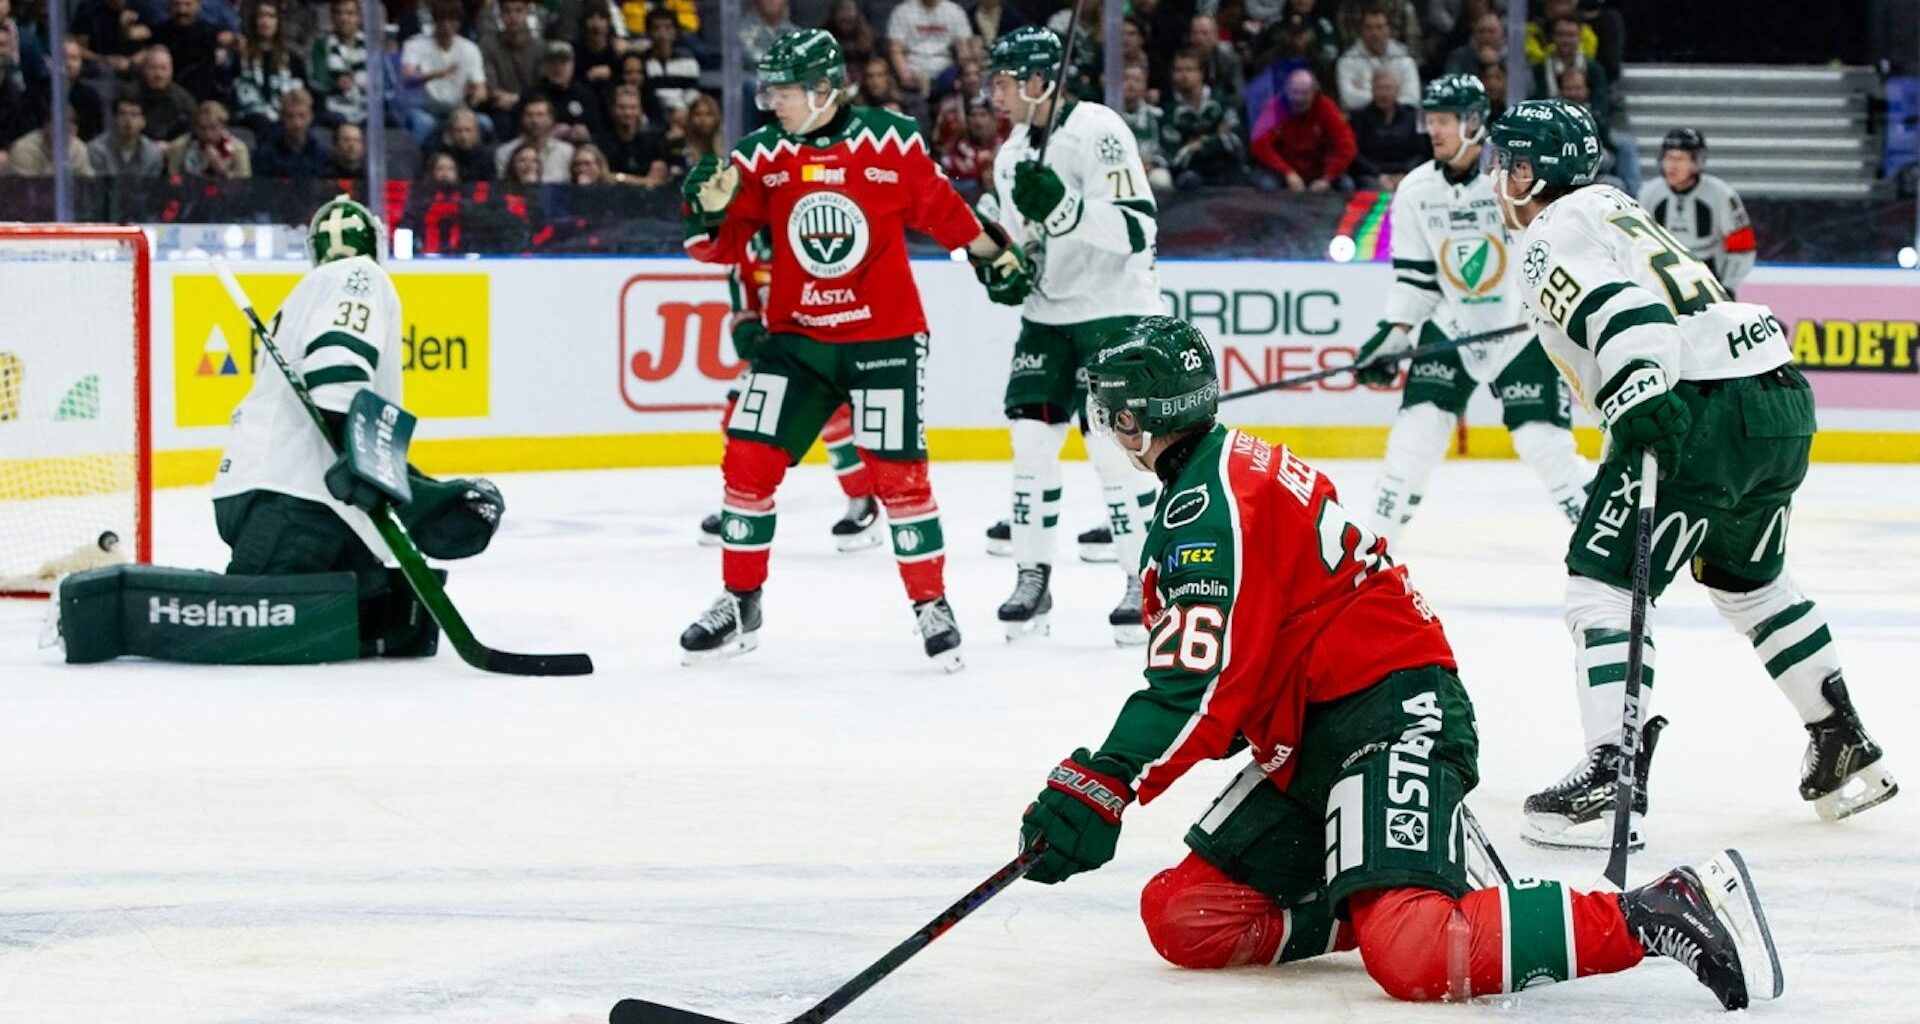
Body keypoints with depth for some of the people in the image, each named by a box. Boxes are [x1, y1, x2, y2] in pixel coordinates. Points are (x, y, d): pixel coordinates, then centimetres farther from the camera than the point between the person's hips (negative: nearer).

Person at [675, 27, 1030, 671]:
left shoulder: (892, 142, -10)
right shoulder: (760, 156, -3)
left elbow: (939, 207, 5)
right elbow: (723, 246, -1)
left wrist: (994, 255, 12)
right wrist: (709, 211, -21)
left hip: (884, 335, -3)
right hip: (796, 337, 3)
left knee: (898, 472, -4)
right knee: (748, 461, -2)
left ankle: (931, 604, 12)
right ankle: (740, 605, 12)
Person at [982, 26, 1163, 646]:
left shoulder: (1098, 131, -17)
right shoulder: (1013, 152, 10)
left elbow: (1138, 229, -24)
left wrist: (1064, 209, -35)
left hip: (1113, 309, -7)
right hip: (1047, 314, 8)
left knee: (1111, 446, -10)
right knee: (1031, 441, 1)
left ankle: (1144, 582, 1)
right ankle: (1033, 579, 10)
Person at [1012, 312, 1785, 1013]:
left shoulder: (1209, 501, -14)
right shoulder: (1222, 471, 19)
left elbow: (1200, 681, -24)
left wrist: (1100, 786, -24)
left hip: (1394, 717, -10)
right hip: (1312, 738, 10)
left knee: (1414, 955, -30)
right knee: (1183, 920, 2)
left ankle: (1659, 916, -22)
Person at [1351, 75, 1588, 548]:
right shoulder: (1416, 191, -1)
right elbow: (1415, 279, 6)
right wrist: (1390, 339, -1)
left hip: (1524, 328, -4)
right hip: (1453, 327, 4)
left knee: (1542, 440, -10)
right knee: (1416, 429, -5)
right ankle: (1373, 541, 4)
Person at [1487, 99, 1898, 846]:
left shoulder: (1553, 234, -3)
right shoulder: (1612, 207, 26)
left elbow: (1620, 311, -20)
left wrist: (1641, 402, -32)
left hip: (1705, 408, -9)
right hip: (1784, 397, 9)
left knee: (1603, 581, -6)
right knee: (1750, 580, 28)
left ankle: (1611, 780, -17)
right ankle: (1846, 750, 35)